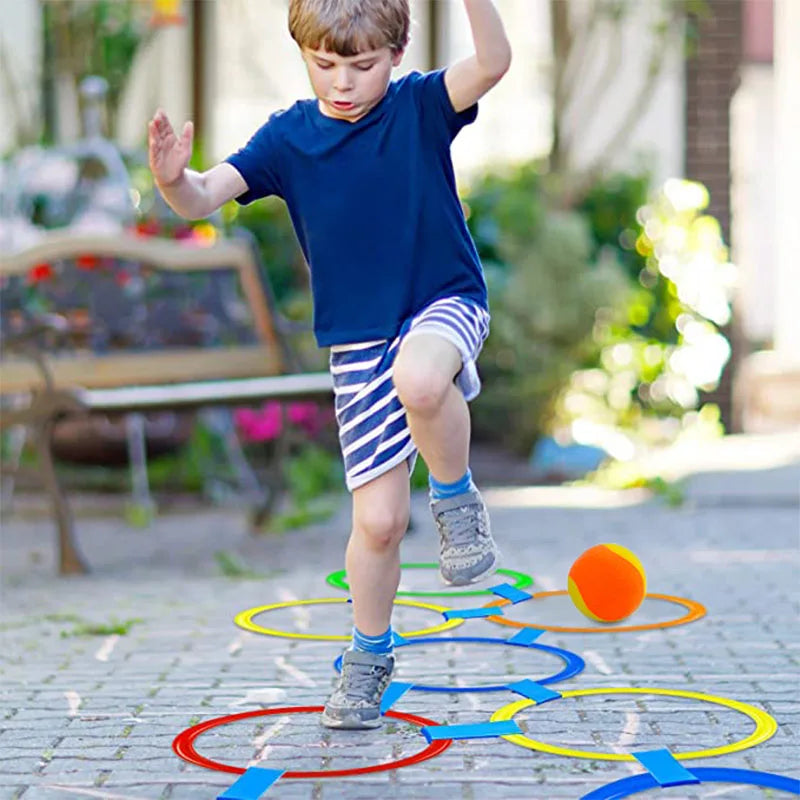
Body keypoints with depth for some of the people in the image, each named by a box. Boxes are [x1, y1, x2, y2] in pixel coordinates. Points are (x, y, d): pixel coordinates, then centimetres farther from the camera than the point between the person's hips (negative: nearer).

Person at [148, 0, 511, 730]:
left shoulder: (420, 107, -7)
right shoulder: (288, 137, -2)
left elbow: (492, 64, -24)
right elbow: (205, 198, -11)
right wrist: (173, 179, -33)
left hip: (444, 302, -2)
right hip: (358, 343, 2)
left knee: (418, 380, -40)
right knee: (378, 518, 1)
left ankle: (456, 496, -10)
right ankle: (370, 655, 26)